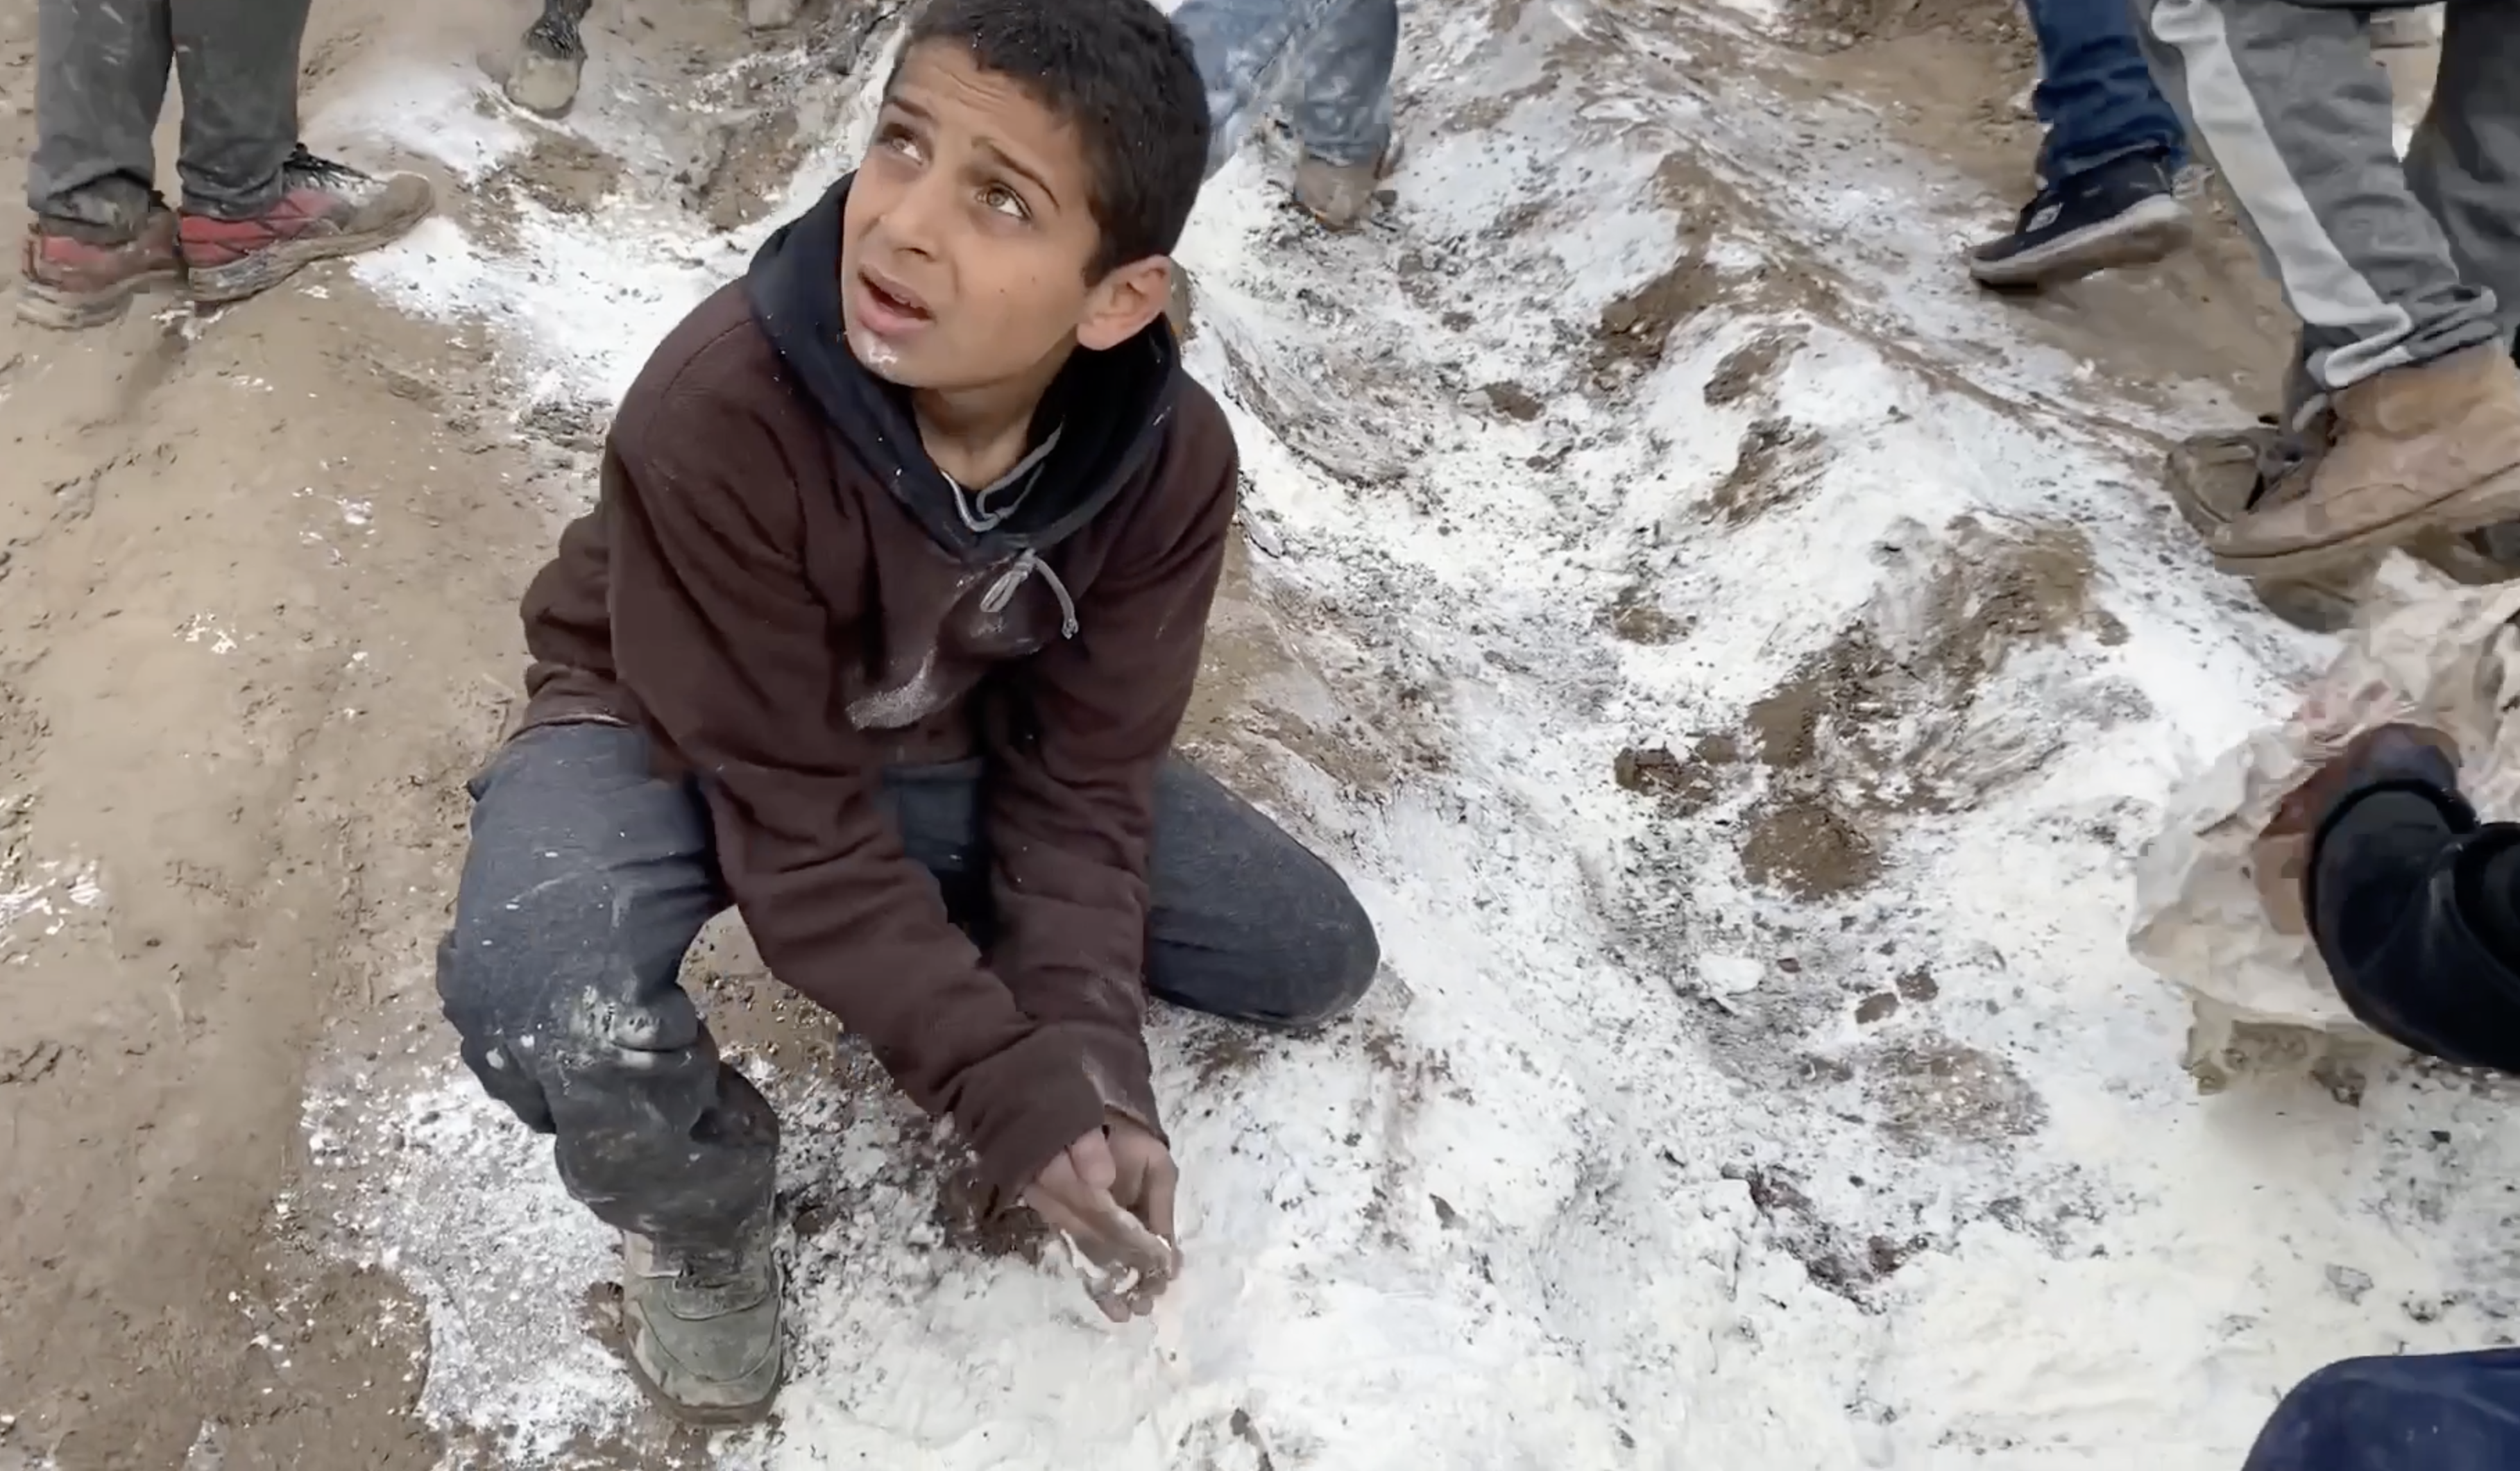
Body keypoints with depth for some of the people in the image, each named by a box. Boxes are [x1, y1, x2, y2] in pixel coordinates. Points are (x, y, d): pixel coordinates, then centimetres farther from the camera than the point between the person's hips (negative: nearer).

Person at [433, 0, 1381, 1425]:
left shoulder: (1172, 455, -24)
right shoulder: (716, 413, -37)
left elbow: (1080, 775, -14)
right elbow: (792, 809, -30)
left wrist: (1091, 1064, -26)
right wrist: (1010, 1090, -31)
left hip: (946, 740, 4)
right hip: (673, 737, -3)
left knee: (1319, 960, -2)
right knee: (543, 1017, -36)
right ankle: (702, 1210, 1)